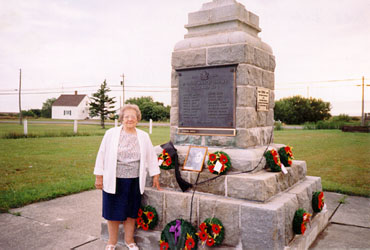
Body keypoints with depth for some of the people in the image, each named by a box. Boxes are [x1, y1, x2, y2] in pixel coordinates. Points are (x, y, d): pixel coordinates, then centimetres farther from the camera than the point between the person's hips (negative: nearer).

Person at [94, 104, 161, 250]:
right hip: (114, 180, -1)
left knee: (131, 212, 11)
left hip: (135, 181, 2)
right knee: (113, 212, 8)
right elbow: (102, 155, 0)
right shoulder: (111, 134, -2)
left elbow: (151, 157, 10)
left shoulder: (143, 136, 5)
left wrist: (155, 176, 10)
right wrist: (99, 177, -1)